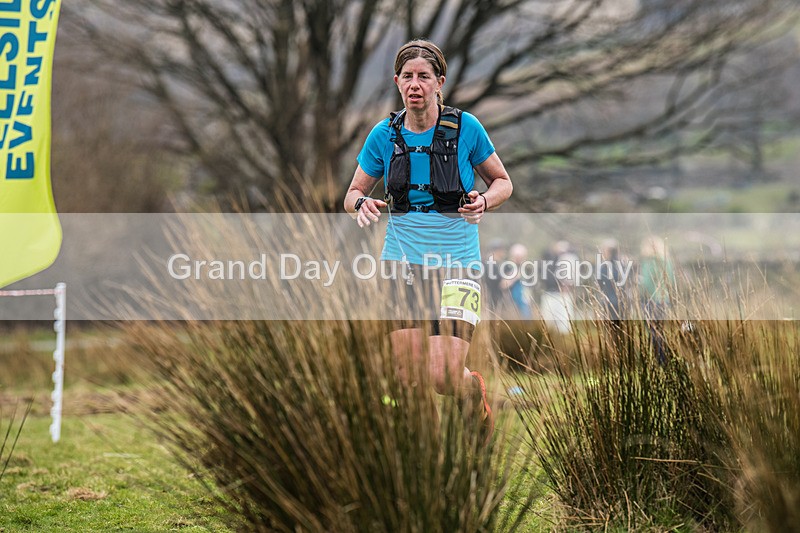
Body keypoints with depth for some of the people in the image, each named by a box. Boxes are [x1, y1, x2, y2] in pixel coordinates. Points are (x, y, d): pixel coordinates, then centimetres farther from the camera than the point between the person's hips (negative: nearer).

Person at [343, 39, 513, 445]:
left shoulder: (465, 127, -5)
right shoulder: (384, 135, 1)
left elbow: (502, 182, 8)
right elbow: (353, 194, 11)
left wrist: (483, 202, -14)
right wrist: (362, 204, -13)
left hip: (456, 263, -2)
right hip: (401, 262, 2)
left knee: (444, 377, -15)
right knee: (408, 376, -6)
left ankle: (475, 391, 22)